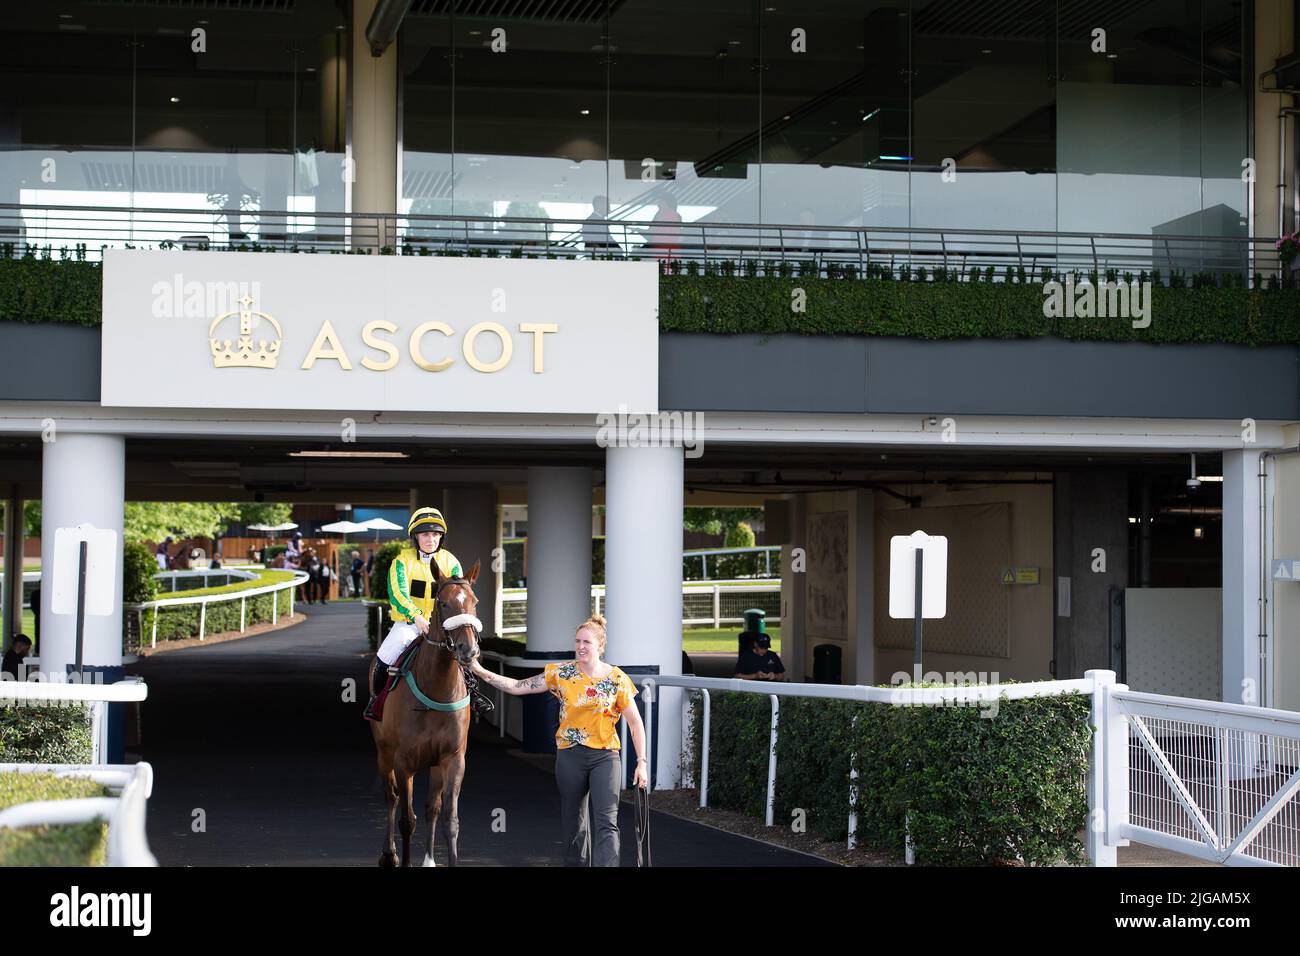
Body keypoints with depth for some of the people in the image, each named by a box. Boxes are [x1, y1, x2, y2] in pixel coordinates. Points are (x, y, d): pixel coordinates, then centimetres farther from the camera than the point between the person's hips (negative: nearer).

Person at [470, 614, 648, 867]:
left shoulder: (617, 679, -3)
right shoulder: (561, 673, 1)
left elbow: (635, 723, 2)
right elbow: (518, 687, -1)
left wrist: (642, 761, -3)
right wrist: (482, 672, -11)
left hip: (605, 756, -2)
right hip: (570, 755, 2)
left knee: (606, 823, -14)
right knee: (574, 824, 12)